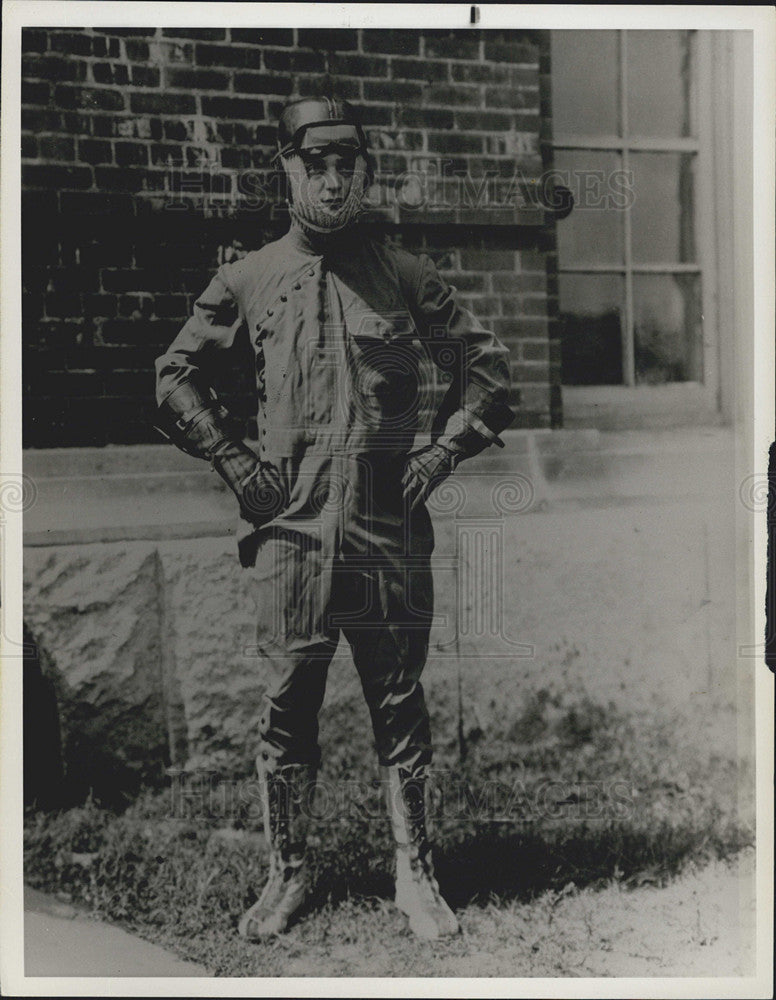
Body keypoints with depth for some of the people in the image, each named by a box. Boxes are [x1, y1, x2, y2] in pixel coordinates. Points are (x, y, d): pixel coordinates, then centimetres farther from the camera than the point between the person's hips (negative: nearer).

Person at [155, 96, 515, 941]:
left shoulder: (405, 276, 6)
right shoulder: (246, 280, 7)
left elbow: (487, 369, 11)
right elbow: (175, 379, 13)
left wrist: (437, 458, 1)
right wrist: (235, 462, 3)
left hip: (389, 527, 0)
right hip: (289, 526, 0)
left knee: (399, 704, 6)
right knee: (286, 704, 6)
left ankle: (414, 873, 19)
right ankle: (286, 873, 21)